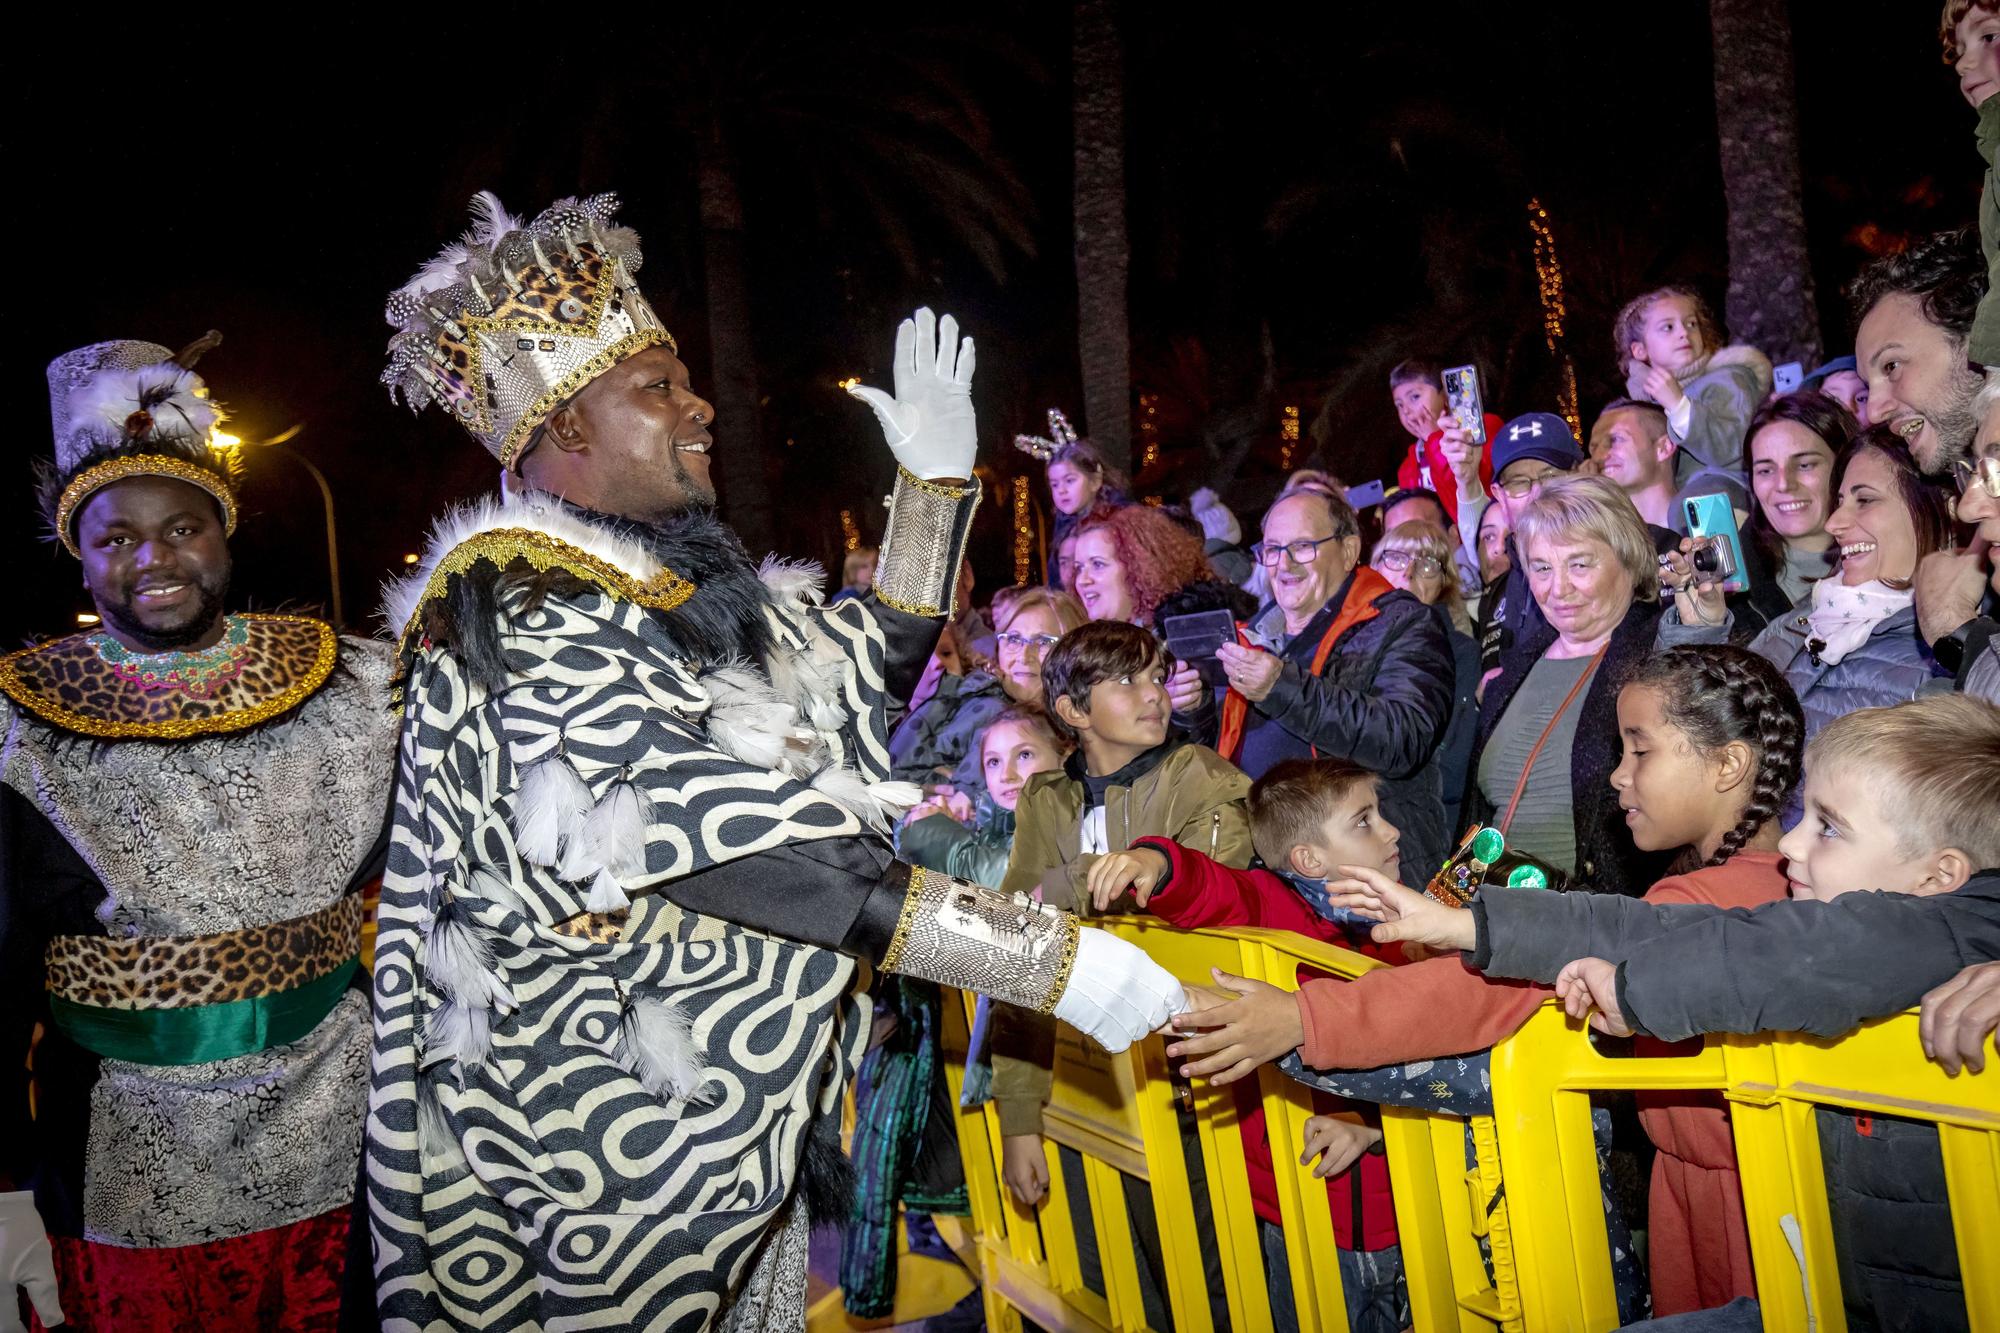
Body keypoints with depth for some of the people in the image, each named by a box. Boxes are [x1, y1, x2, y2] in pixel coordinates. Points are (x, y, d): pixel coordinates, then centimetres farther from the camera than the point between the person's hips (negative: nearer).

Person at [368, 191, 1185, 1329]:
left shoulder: (685, 588, 7)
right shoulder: (533, 637, -23)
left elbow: (884, 650, 19)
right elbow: (762, 860, -32)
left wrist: (938, 478, 7)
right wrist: (1060, 957, -32)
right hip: (623, 1142, -9)